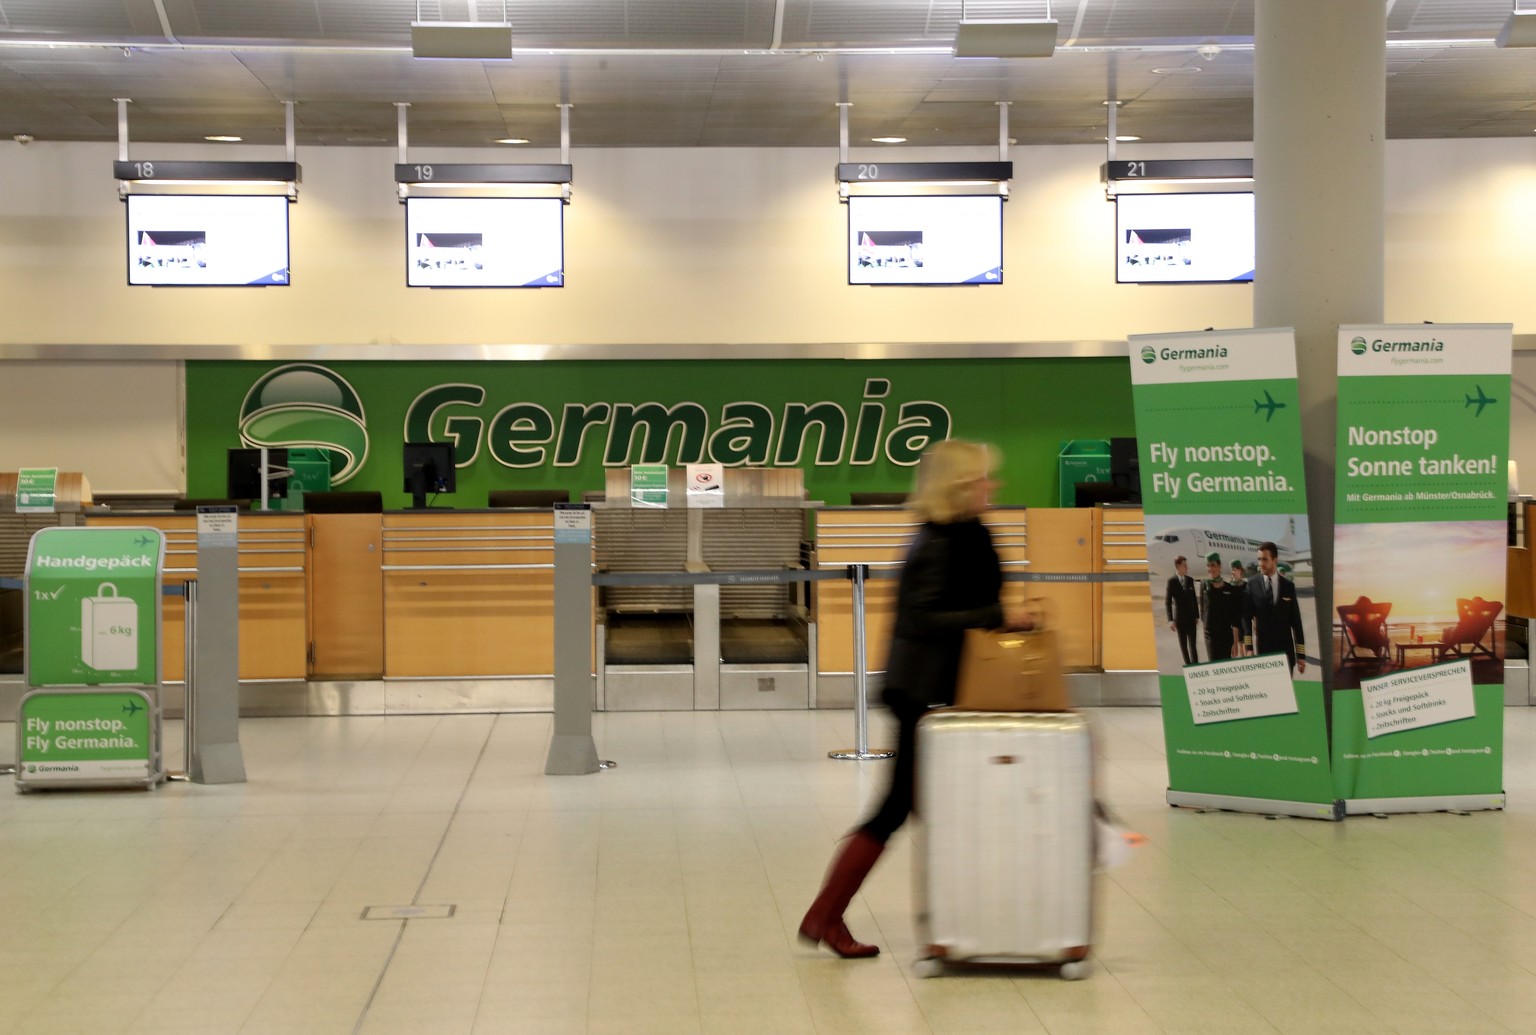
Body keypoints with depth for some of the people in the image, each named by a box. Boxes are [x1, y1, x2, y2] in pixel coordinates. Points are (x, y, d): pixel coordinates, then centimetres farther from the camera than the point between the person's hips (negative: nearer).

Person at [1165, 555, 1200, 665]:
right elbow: (1167, 601, -9)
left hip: (1191, 617, 2)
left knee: (1192, 645, -4)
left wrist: (1197, 615, 8)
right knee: (1183, 645, 6)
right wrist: (1170, 620, -16)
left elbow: (1194, 598, 12)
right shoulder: (1172, 580, -7)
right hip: (1179, 618, -2)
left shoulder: (1190, 580, 6)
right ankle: (1188, 665, 17)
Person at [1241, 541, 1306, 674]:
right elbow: (1246, 618, 0)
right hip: (1262, 648, -1)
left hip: (1285, 649, 1)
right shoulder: (1252, 584, 3)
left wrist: (1301, 654, 3)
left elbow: (1296, 621, 6)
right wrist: (1248, 646, -10)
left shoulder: (1288, 586, 6)